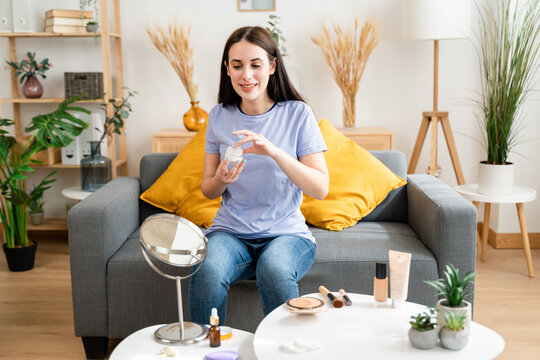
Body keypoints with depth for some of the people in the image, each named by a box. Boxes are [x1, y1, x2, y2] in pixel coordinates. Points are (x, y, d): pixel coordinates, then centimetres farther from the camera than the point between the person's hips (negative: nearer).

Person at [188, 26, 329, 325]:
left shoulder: (297, 114, -3)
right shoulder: (219, 116, 5)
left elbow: (321, 188, -10)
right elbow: (207, 190, 12)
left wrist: (274, 152, -23)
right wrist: (221, 179, -13)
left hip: (286, 232, -2)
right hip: (230, 232, 2)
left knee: (274, 269, -34)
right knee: (207, 270, -30)